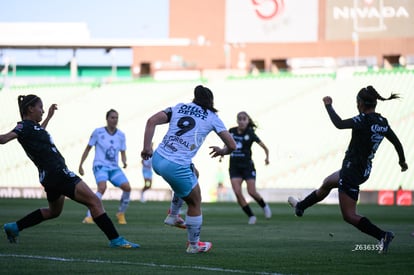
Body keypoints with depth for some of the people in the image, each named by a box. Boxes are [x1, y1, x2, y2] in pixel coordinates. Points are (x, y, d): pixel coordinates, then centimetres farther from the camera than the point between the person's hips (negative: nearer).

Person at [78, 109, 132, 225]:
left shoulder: (121, 135, 8)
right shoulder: (98, 132, -2)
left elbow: (123, 153, 14)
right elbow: (88, 149, 6)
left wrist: (124, 162, -9)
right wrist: (80, 165, 4)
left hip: (114, 167, 4)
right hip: (100, 166, -4)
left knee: (127, 187, -17)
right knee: (102, 187, -32)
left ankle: (121, 214, 7)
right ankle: (89, 217, -28)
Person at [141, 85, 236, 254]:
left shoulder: (178, 107, 15)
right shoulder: (212, 118, 8)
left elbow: (151, 121, 2)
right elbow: (232, 145, 7)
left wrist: (146, 148, 4)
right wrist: (222, 151, 29)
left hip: (157, 159, 5)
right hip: (176, 167, -5)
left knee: (193, 174, 34)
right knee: (195, 203, 18)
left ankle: (173, 215, 35)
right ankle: (194, 245, 28)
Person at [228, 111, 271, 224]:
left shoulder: (250, 133, -7)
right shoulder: (232, 131, 2)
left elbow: (264, 146, -7)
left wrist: (267, 157, -22)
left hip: (247, 166, -3)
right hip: (234, 167, 3)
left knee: (252, 192, -8)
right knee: (237, 193, -11)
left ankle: (264, 206, 25)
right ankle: (251, 216, 2)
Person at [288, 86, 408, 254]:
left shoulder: (364, 120, -22)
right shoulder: (382, 122, 1)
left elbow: (339, 124, -30)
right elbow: (397, 144, 11)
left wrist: (328, 105, -14)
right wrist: (402, 162, 29)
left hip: (352, 170, -9)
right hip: (364, 170, 9)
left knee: (349, 216, -3)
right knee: (327, 183, 32)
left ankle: (382, 235, -14)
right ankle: (301, 207, 55)